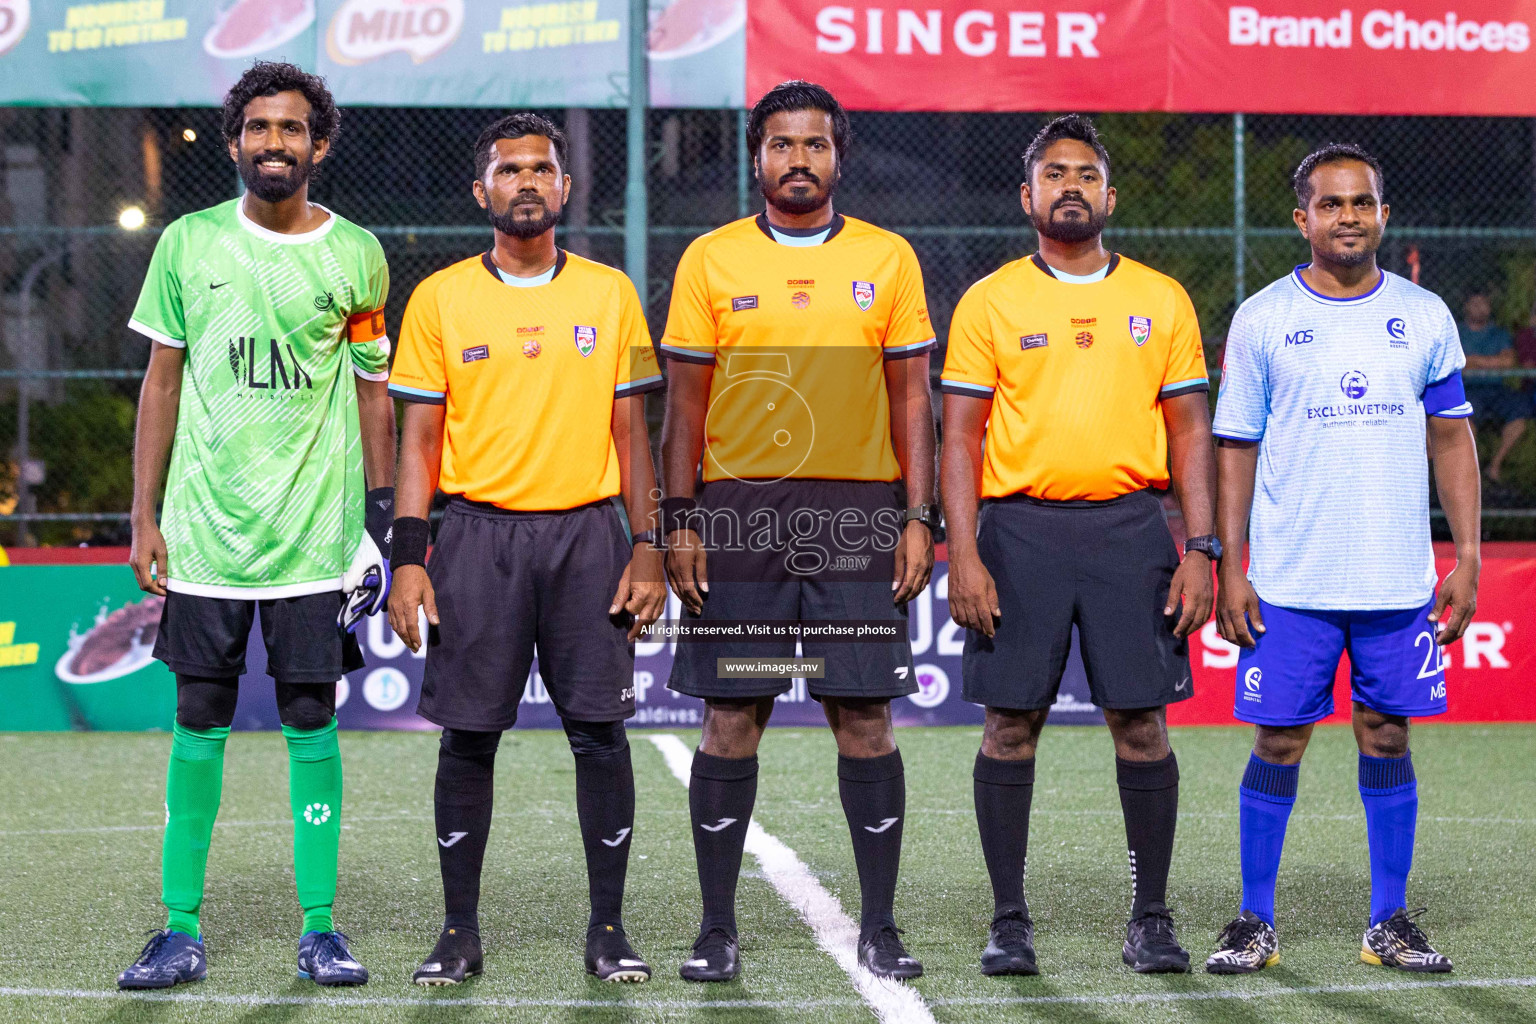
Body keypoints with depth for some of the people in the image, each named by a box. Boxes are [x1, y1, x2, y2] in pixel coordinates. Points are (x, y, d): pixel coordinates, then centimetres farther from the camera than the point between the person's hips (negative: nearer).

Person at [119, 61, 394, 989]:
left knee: (312, 723, 1)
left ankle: (320, 929, 8)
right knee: (200, 726, 3)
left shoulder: (356, 256, 3)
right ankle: (183, 931, 10)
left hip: (314, 532, -1)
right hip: (203, 529, 1)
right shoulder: (189, 244, 4)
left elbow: (374, 393, 10)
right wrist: (145, 516, 3)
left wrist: (382, 518, 4)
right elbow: (163, 383, 8)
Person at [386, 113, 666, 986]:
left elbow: (631, 431, 8)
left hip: (588, 532, 1)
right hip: (479, 531, 0)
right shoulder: (440, 299, 4)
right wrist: (409, 559, -4)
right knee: (468, 737, 1)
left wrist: (647, 549, 1)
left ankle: (609, 928, 8)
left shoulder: (610, 294, 7)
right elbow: (420, 437, 4)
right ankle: (460, 932, 10)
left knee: (601, 732, -1)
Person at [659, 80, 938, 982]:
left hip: (858, 513, 0)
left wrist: (919, 517, 0)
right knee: (731, 720, 1)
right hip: (737, 510, 0)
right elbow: (685, 403, 6)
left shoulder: (888, 258, 7)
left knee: (866, 719, -1)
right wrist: (679, 523, -1)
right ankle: (718, 930, 10)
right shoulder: (711, 261, 5)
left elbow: (912, 398, 8)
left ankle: (880, 927, 8)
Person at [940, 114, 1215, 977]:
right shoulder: (990, 302, 5)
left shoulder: (1162, 300, 9)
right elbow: (961, 435, 3)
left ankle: (1152, 920, 9)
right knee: (1011, 723, 0)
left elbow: (1191, 430, 8)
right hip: (1019, 526, -1)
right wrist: (963, 555, -7)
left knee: (1142, 724, 0)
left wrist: (1201, 550, -1)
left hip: (1129, 525, 1)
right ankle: (1010, 921, 9)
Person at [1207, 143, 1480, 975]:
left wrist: (1466, 556, 3)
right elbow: (1236, 451, 3)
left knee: (1387, 738, 5)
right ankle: (1255, 922, 10)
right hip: (1288, 583, -2)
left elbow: (1453, 440, 10)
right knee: (1278, 742, 0)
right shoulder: (1261, 320, 2)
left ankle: (1389, 922, 14)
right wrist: (1230, 569, -3)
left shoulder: (1425, 318, 6)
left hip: (1399, 579, 2)